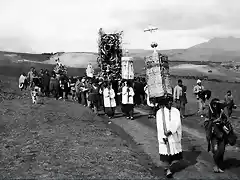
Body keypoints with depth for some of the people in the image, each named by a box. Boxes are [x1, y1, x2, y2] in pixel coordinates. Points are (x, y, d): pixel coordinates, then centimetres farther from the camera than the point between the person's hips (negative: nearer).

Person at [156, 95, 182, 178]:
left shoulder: (176, 111, 3)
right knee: (165, 152, -4)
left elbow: (177, 123, -5)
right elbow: (159, 126, -6)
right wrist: (163, 136, -15)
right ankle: (167, 169, 5)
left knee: (174, 151, 6)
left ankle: (169, 165, 27)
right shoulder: (160, 112, -2)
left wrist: (171, 131, -20)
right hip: (164, 136, -2)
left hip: (174, 136, 2)